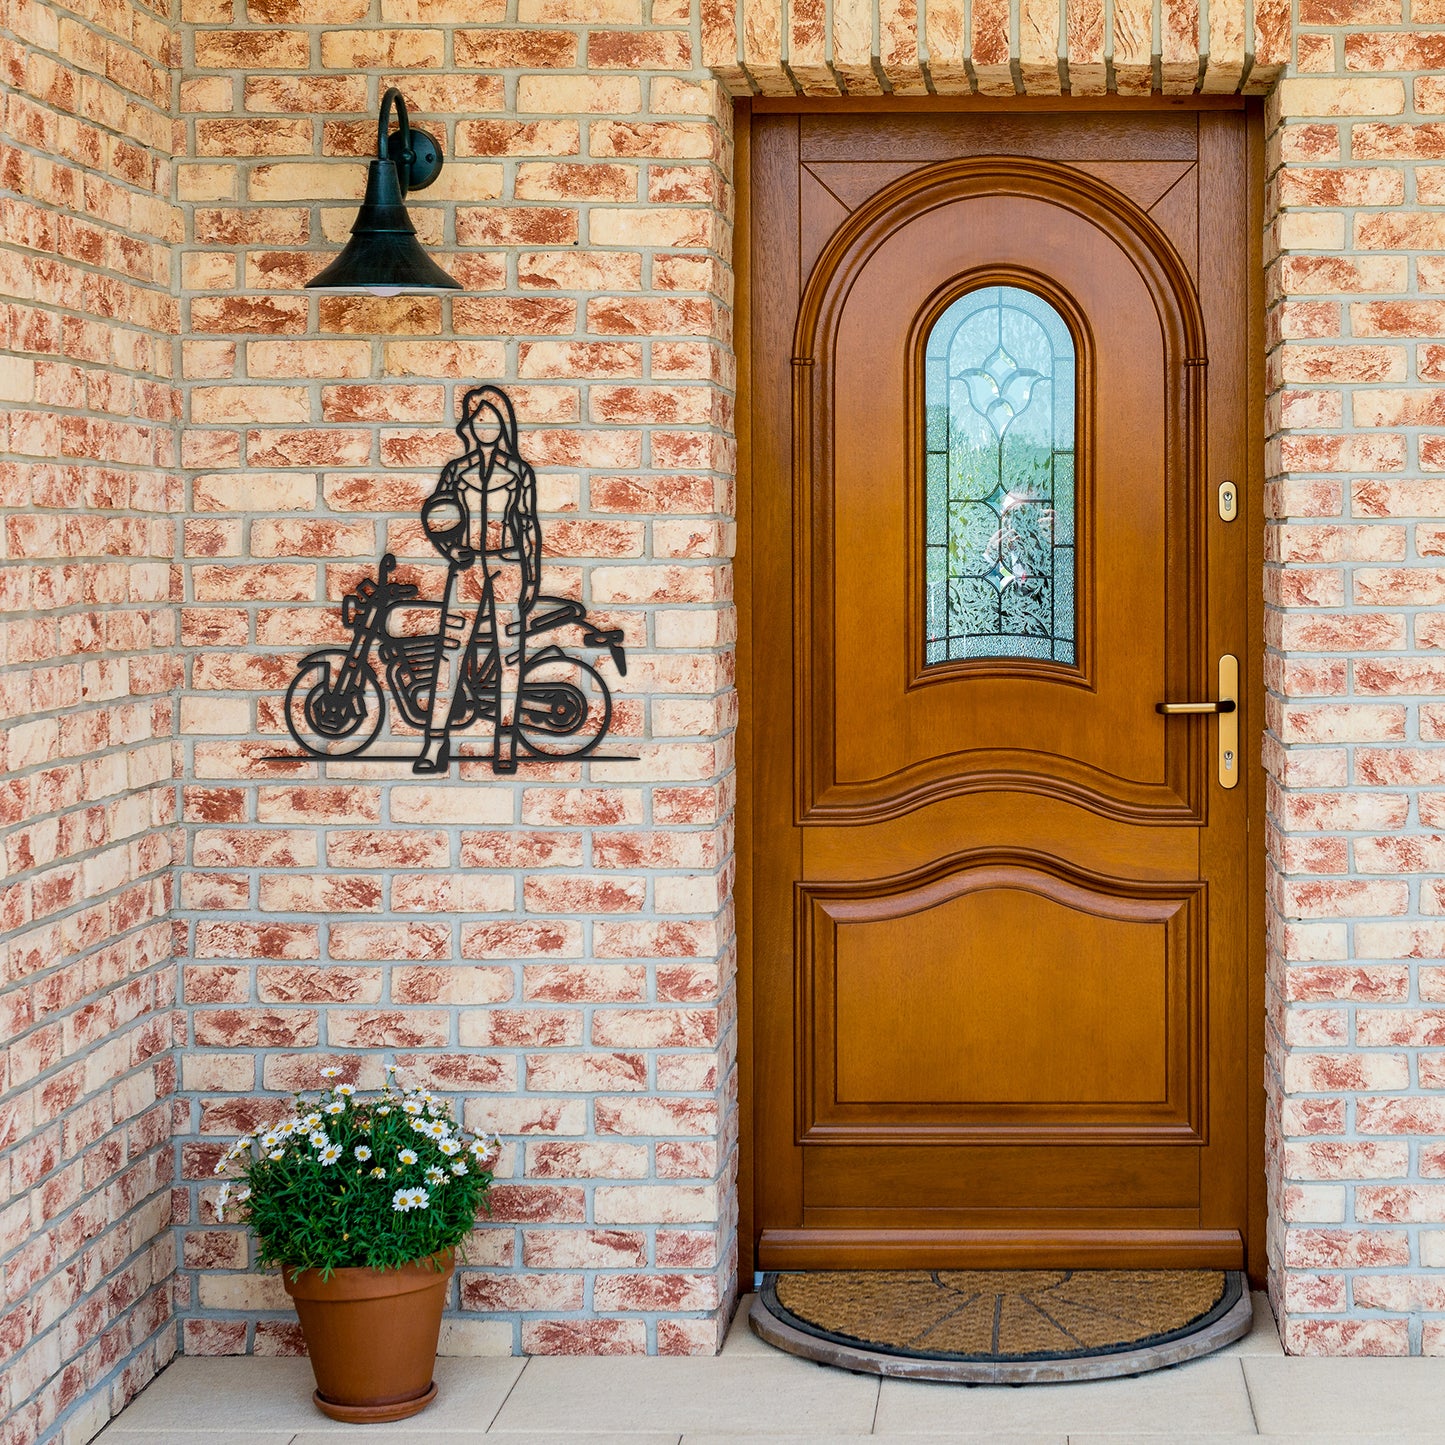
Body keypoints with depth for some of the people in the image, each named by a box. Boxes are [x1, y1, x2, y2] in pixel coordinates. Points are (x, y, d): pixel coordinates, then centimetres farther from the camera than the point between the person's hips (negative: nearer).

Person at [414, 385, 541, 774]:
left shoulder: (519, 473, 8)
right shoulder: (456, 471, 10)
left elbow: (529, 526, 8)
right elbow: (434, 517, 5)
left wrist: (532, 579, 4)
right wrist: (453, 551, -11)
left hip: (508, 570, -1)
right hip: (467, 570, 1)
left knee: (508, 654, -1)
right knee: (450, 651, -6)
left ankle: (505, 745, 3)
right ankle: (435, 745, -7)